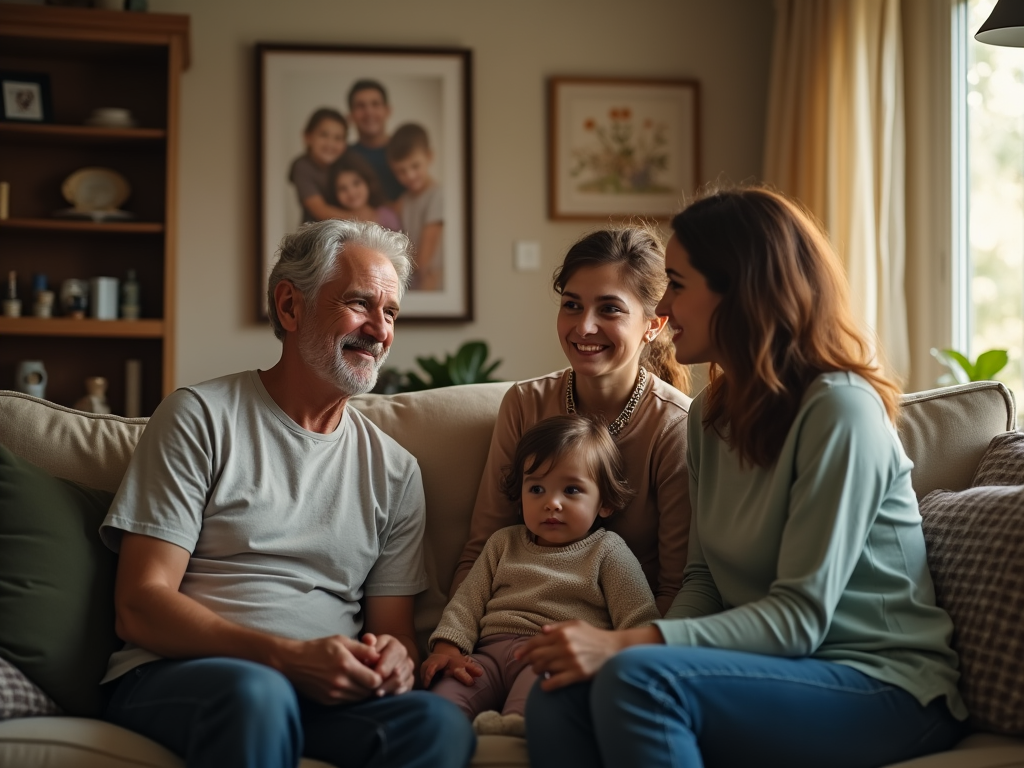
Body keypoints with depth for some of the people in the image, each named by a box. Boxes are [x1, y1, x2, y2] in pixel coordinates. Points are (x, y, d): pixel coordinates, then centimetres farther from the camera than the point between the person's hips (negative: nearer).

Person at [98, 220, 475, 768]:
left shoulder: (395, 470, 17)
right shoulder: (201, 417, 3)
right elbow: (140, 608, -5)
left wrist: (394, 657, -11)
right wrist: (290, 657, -19)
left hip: (325, 688, 3)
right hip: (177, 678, -3)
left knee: (440, 722, -29)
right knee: (255, 691, -39)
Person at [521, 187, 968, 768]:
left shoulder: (840, 409, -14)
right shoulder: (713, 413, 12)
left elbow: (800, 617, -18)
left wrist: (629, 644, -28)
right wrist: (630, 645, -10)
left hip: (886, 689, -6)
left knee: (638, 679, -32)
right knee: (557, 699, -21)